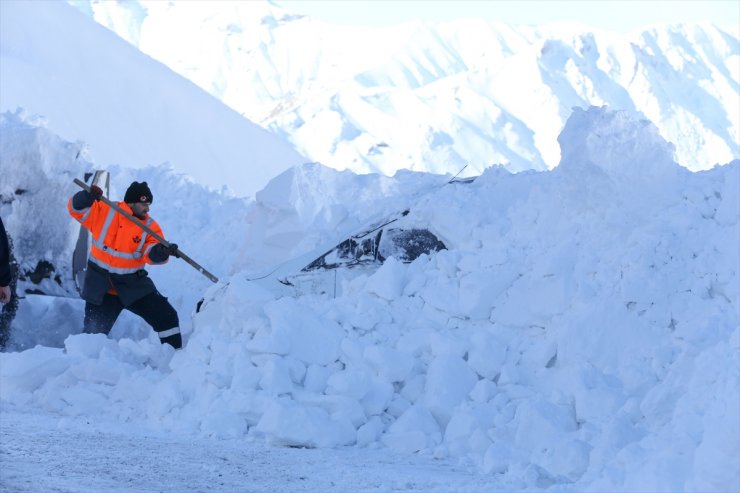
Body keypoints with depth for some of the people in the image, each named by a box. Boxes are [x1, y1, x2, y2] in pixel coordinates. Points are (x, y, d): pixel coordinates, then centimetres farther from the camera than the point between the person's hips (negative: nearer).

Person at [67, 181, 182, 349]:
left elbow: (152, 254, -17)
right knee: (94, 330, 0)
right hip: (101, 285, -2)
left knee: (166, 317, -4)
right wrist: (88, 197, -33)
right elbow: (77, 208, -11)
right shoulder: (104, 212, -8)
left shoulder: (149, 226, -5)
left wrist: (161, 251, -41)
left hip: (134, 284, 2)